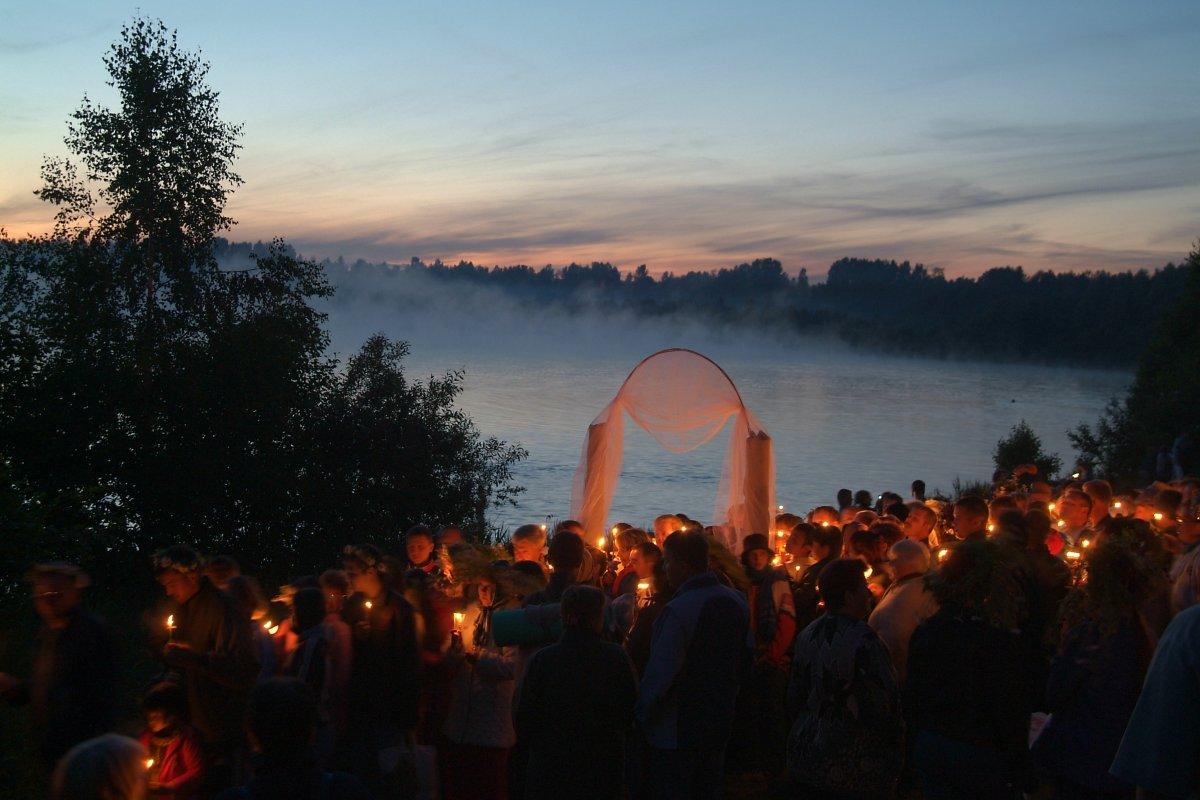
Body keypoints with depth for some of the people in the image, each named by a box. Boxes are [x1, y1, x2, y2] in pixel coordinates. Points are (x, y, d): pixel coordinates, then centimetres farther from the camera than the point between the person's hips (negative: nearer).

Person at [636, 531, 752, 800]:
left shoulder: (677, 611, -24)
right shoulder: (737, 602, 0)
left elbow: (660, 675, -23)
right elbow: (746, 657, 11)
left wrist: (640, 716, -10)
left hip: (675, 734, -7)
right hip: (720, 726, 7)